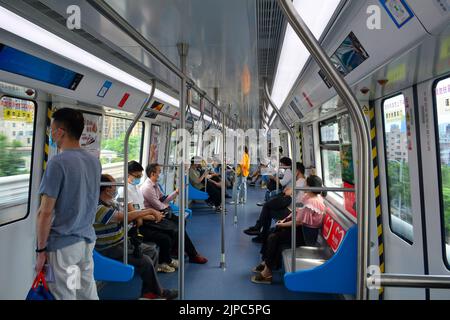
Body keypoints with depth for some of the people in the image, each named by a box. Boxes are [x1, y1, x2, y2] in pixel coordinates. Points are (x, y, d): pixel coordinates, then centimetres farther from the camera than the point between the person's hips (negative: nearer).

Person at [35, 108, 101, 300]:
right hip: (88, 239, 7)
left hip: (63, 244, -7)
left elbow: (45, 212, -17)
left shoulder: (58, 163, -18)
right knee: (89, 293, 18)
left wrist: (41, 249, -9)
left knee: (65, 295, 8)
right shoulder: (94, 162, 4)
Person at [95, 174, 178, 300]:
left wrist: (148, 215, -4)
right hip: (110, 250, -10)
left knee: (151, 251, 6)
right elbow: (124, 217, -30)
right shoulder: (98, 208, -26)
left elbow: (125, 219, 9)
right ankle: (158, 292, 6)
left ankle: (148, 291, 10)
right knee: (145, 261, -19)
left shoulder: (112, 202, 5)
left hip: (122, 242, 10)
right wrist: (149, 210, -22)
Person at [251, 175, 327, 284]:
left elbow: (298, 222, -24)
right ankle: (266, 262, 15)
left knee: (274, 238, -10)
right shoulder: (309, 196, 1)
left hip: (306, 234, -9)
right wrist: (285, 219, 1)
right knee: (273, 231, 6)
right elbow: (298, 211, 10)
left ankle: (267, 272, 5)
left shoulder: (310, 203, -29)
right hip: (303, 227, 10)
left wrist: (282, 224, -11)